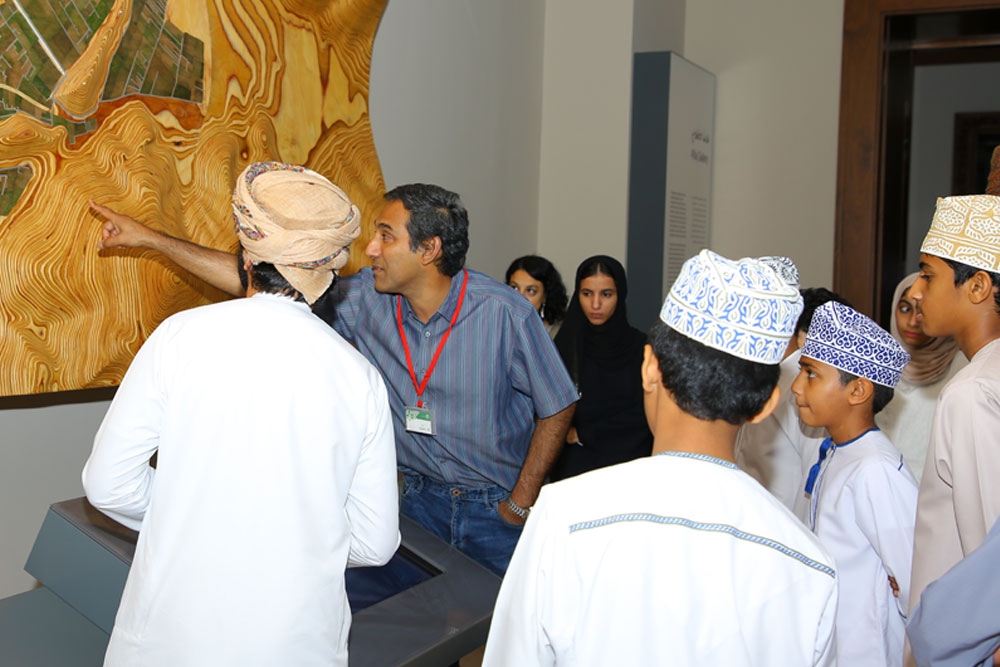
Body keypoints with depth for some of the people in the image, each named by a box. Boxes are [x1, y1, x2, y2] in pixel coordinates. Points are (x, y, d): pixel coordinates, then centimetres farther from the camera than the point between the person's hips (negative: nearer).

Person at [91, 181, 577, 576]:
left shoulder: (504, 314, -21)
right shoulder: (368, 298, -9)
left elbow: (556, 408, -10)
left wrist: (520, 505, -9)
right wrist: (150, 238, -4)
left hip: (495, 507, -3)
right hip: (422, 499, 4)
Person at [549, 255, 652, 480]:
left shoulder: (639, 346, -1)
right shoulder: (564, 346, 0)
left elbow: (643, 417, -3)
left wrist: (583, 433, -6)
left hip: (627, 462, 0)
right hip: (575, 464, 0)